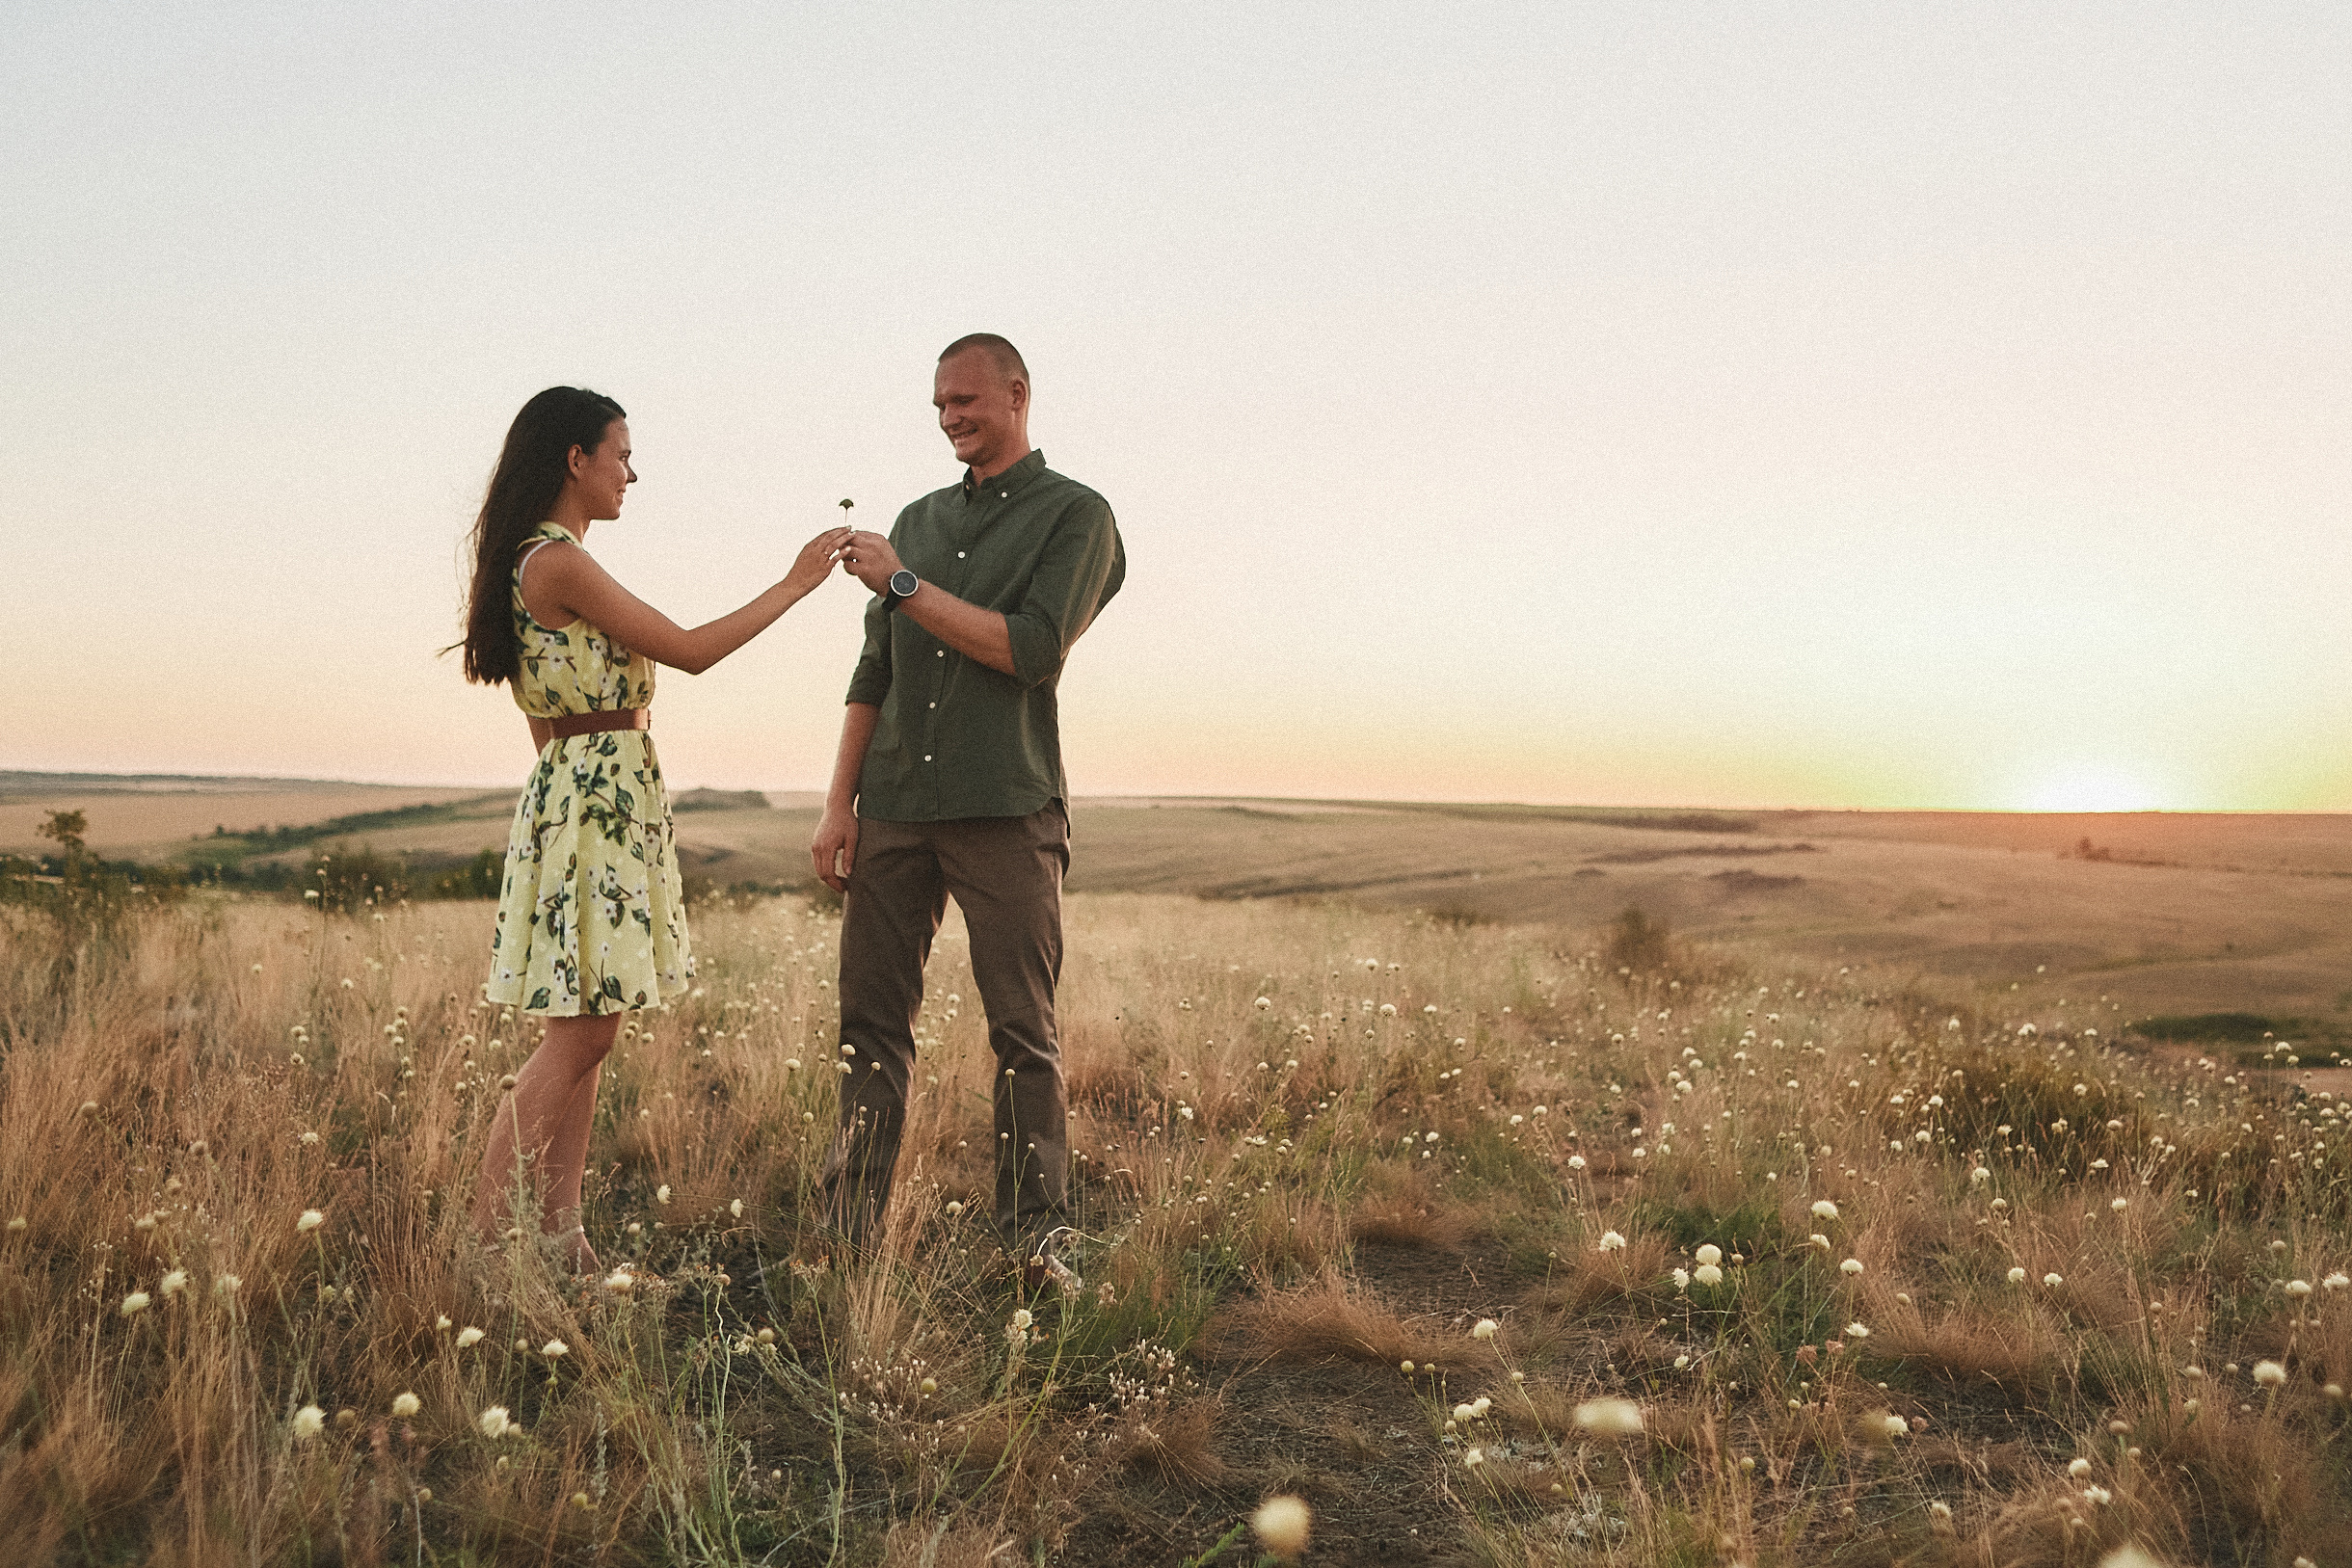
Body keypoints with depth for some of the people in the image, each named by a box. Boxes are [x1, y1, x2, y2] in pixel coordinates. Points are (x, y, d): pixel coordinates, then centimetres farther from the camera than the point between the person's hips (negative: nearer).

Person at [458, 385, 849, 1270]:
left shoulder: (539, 559, 17)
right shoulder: (560, 562, -14)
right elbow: (689, 651, -13)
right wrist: (795, 583, -4)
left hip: (600, 796, 10)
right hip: (593, 795, -10)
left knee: (588, 1031, 8)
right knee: (581, 1033, -7)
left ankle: (562, 1239, 12)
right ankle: (482, 1240, 0)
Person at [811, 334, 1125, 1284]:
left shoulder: (1076, 516, 4)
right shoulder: (919, 520, 20)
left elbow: (1033, 650, -11)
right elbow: (874, 673, 18)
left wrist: (904, 585, -9)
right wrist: (840, 802, 10)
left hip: (1005, 811, -5)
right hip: (893, 808, 5)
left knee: (1023, 1032, -4)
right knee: (872, 1026, 4)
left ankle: (1036, 1239, 3)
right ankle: (848, 1236, 10)